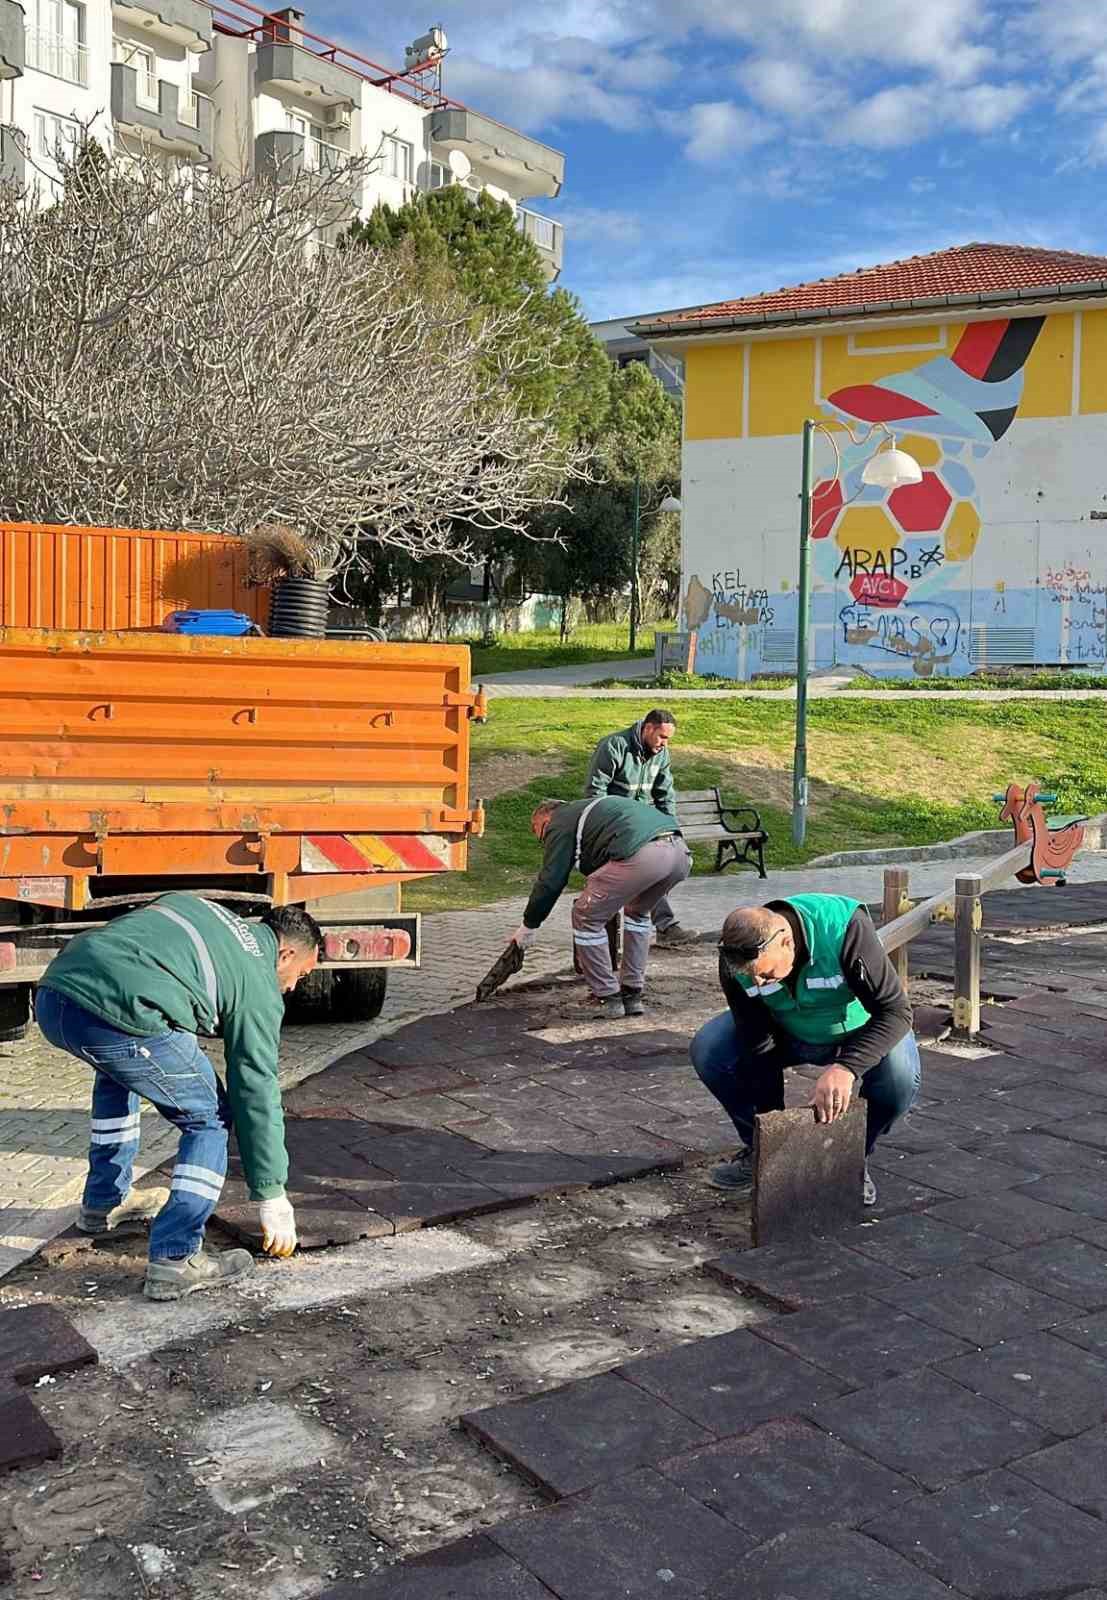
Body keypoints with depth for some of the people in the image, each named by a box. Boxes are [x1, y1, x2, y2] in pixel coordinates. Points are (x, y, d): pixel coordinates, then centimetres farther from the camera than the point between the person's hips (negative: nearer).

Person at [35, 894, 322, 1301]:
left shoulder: (194, 907, 30)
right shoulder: (259, 986, 12)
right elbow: (257, 1092, 12)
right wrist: (274, 1200, 19)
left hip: (52, 995, 8)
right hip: (123, 1015, -8)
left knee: (117, 1072, 38)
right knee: (209, 1119, 13)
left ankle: (102, 1204, 47)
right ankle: (174, 1260, 8)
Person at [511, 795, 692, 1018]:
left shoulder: (559, 824, 15)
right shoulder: (586, 809, 40)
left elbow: (550, 882, 11)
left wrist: (529, 926, 22)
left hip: (641, 855, -9)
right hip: (680, 851, 9)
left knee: (587, 918, 9)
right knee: (637, 913, 32)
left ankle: (606, 998, 15)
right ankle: (632, 995, 29)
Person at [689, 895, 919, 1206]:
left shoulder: (845, 927, -37)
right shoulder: (735, 958, -26)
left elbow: (894, 1010, -34)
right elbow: (757, 1042, -19)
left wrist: (845, 1068, -47)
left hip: (856, 1031, -2)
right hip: (787, 1034, 2)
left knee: (900, 1080, -33)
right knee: (707, 1049, -21)